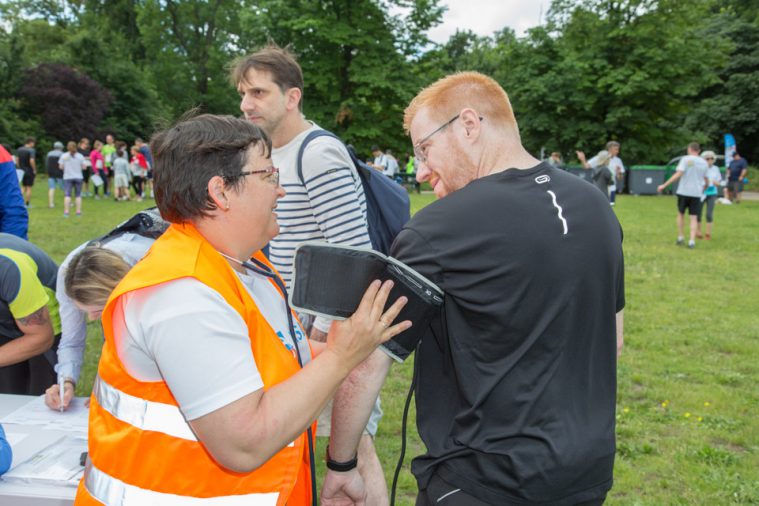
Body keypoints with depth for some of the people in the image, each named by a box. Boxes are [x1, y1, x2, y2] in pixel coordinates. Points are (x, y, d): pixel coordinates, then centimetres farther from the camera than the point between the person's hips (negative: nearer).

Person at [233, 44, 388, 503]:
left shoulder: (320, 154, -18)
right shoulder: (275, 154, 12)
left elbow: (355, 254, -23)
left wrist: (325, 329, -19)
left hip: (336, 325, -9)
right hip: (298, 319, 9)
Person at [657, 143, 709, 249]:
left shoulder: (686, 159, -5)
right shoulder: (703, 162, 9)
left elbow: (678, 174, -16)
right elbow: (706, 180, 17)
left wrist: (664, 185, -16)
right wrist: (704, 187, 38)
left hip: (684, 192, -2)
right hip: (696, 193, 2)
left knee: (681, 214, 15)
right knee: (694, 217, 4)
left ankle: (680, 238, 17)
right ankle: (692, 241, -4)